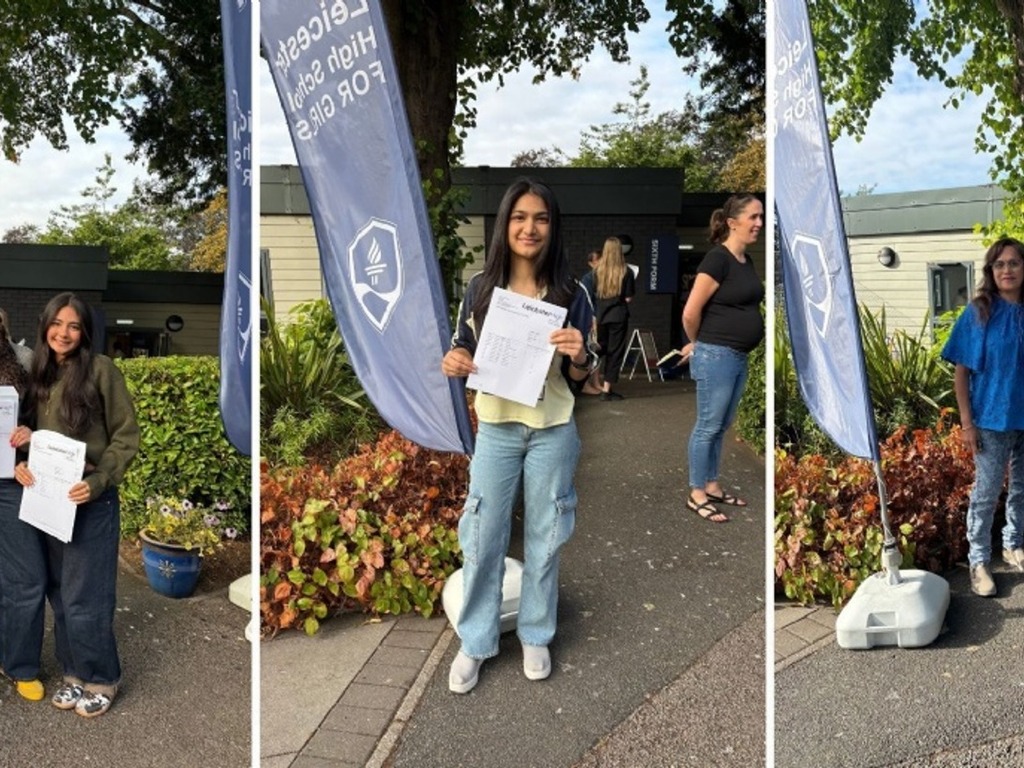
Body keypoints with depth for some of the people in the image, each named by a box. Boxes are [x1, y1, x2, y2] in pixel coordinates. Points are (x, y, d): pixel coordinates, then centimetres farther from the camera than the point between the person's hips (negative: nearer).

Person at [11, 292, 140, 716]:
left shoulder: (100, 369, -9)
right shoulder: (40, 375, 10)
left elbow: (127, 435, -9)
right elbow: (32, 433, 17)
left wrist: (98, 481, -20)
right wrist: (21, 463, -4)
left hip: (90, 500, -6)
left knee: (84, 597, -1)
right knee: (59, 594, 13)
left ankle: (101, 680, 16)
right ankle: (75, 673, 28)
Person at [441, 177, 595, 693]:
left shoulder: (570, 294, -7)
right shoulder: (480, 289, -5)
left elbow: (578, 379, -3)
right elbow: (463, 348, 6)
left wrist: (579, 357, -25)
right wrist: (453, 362, -17)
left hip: (553, 433, 0)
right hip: (496, 430, 1)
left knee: (543, 538, 12)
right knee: (481, 538, 6)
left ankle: (535, 636, 32)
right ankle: (475, 642, 24)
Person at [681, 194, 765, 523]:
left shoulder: (746, 261, 10)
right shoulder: (718, 259, -16)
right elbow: (690, 312, -17)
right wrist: (698, 343, -1)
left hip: (739, 357, 8)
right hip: (716, 356, -8)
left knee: (721, 427, 16)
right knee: (708, 426, 0)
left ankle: (712, 487, 28)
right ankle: (696, 494, 11)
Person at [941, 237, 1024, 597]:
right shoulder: (978, 313, -7)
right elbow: (961, 372, -7)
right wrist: (967, 422, -11)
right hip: (992, 419, -3)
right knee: (986, 493, 3)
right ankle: (979, 562, 13)